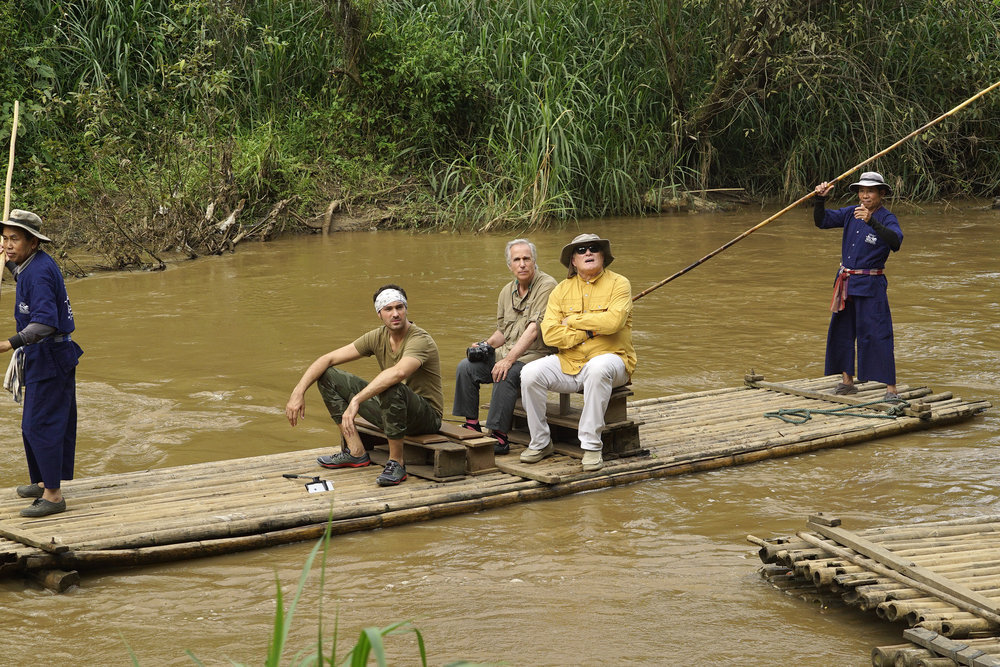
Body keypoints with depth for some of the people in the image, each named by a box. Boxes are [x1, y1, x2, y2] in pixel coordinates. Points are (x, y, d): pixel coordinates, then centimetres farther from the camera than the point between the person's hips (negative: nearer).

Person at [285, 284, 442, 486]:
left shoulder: (420, 340, -23)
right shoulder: (378, 337, -1)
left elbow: (398, 373, -45)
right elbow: (328, 359, -1)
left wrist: (356, 400, -50)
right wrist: (298, 391, -14)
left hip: (428, 415, -7)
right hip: (391, 409, 7)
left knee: (392, 388, -42)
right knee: (329, 376, 1)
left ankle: (396, 463, -23)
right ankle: (356, 452, -1)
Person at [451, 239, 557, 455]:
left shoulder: (546, 286, -11)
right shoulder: (507, 291, 13)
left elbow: (534, 329, -21)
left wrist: (509, 359, -28)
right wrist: (485, 345, 1)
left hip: (535, 355, -8)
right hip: (506, 353, 8)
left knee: (506, 375, -34)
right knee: (466, 367, -8)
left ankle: (499, 436, -29)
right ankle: (471, 426, -1)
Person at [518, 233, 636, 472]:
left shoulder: (618, 284, -2)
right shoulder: (562, 290, 8)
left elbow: (613, 321, -21)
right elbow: (549, 334, -4)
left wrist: (573, 321, -10)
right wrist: (589, 332, -14)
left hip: (610, 358, -4)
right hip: (569, 363, 4)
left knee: (598, 367, -39)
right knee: (530, 373, -19)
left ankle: (592, 446, -30)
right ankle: (540, 443, -2)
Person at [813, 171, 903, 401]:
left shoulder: (887, 219, -12)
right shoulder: (850, 214, 5)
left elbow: (895, 241, -31)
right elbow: (822, 221, 5)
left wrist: (871, 221, -44)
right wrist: (820, 199, -13)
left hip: (870, 286, -7)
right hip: (845, 283, 7)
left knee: (876, 334, -11)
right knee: (841, 331, 13)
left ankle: (891, 389, -9)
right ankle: (847, 381, 27)